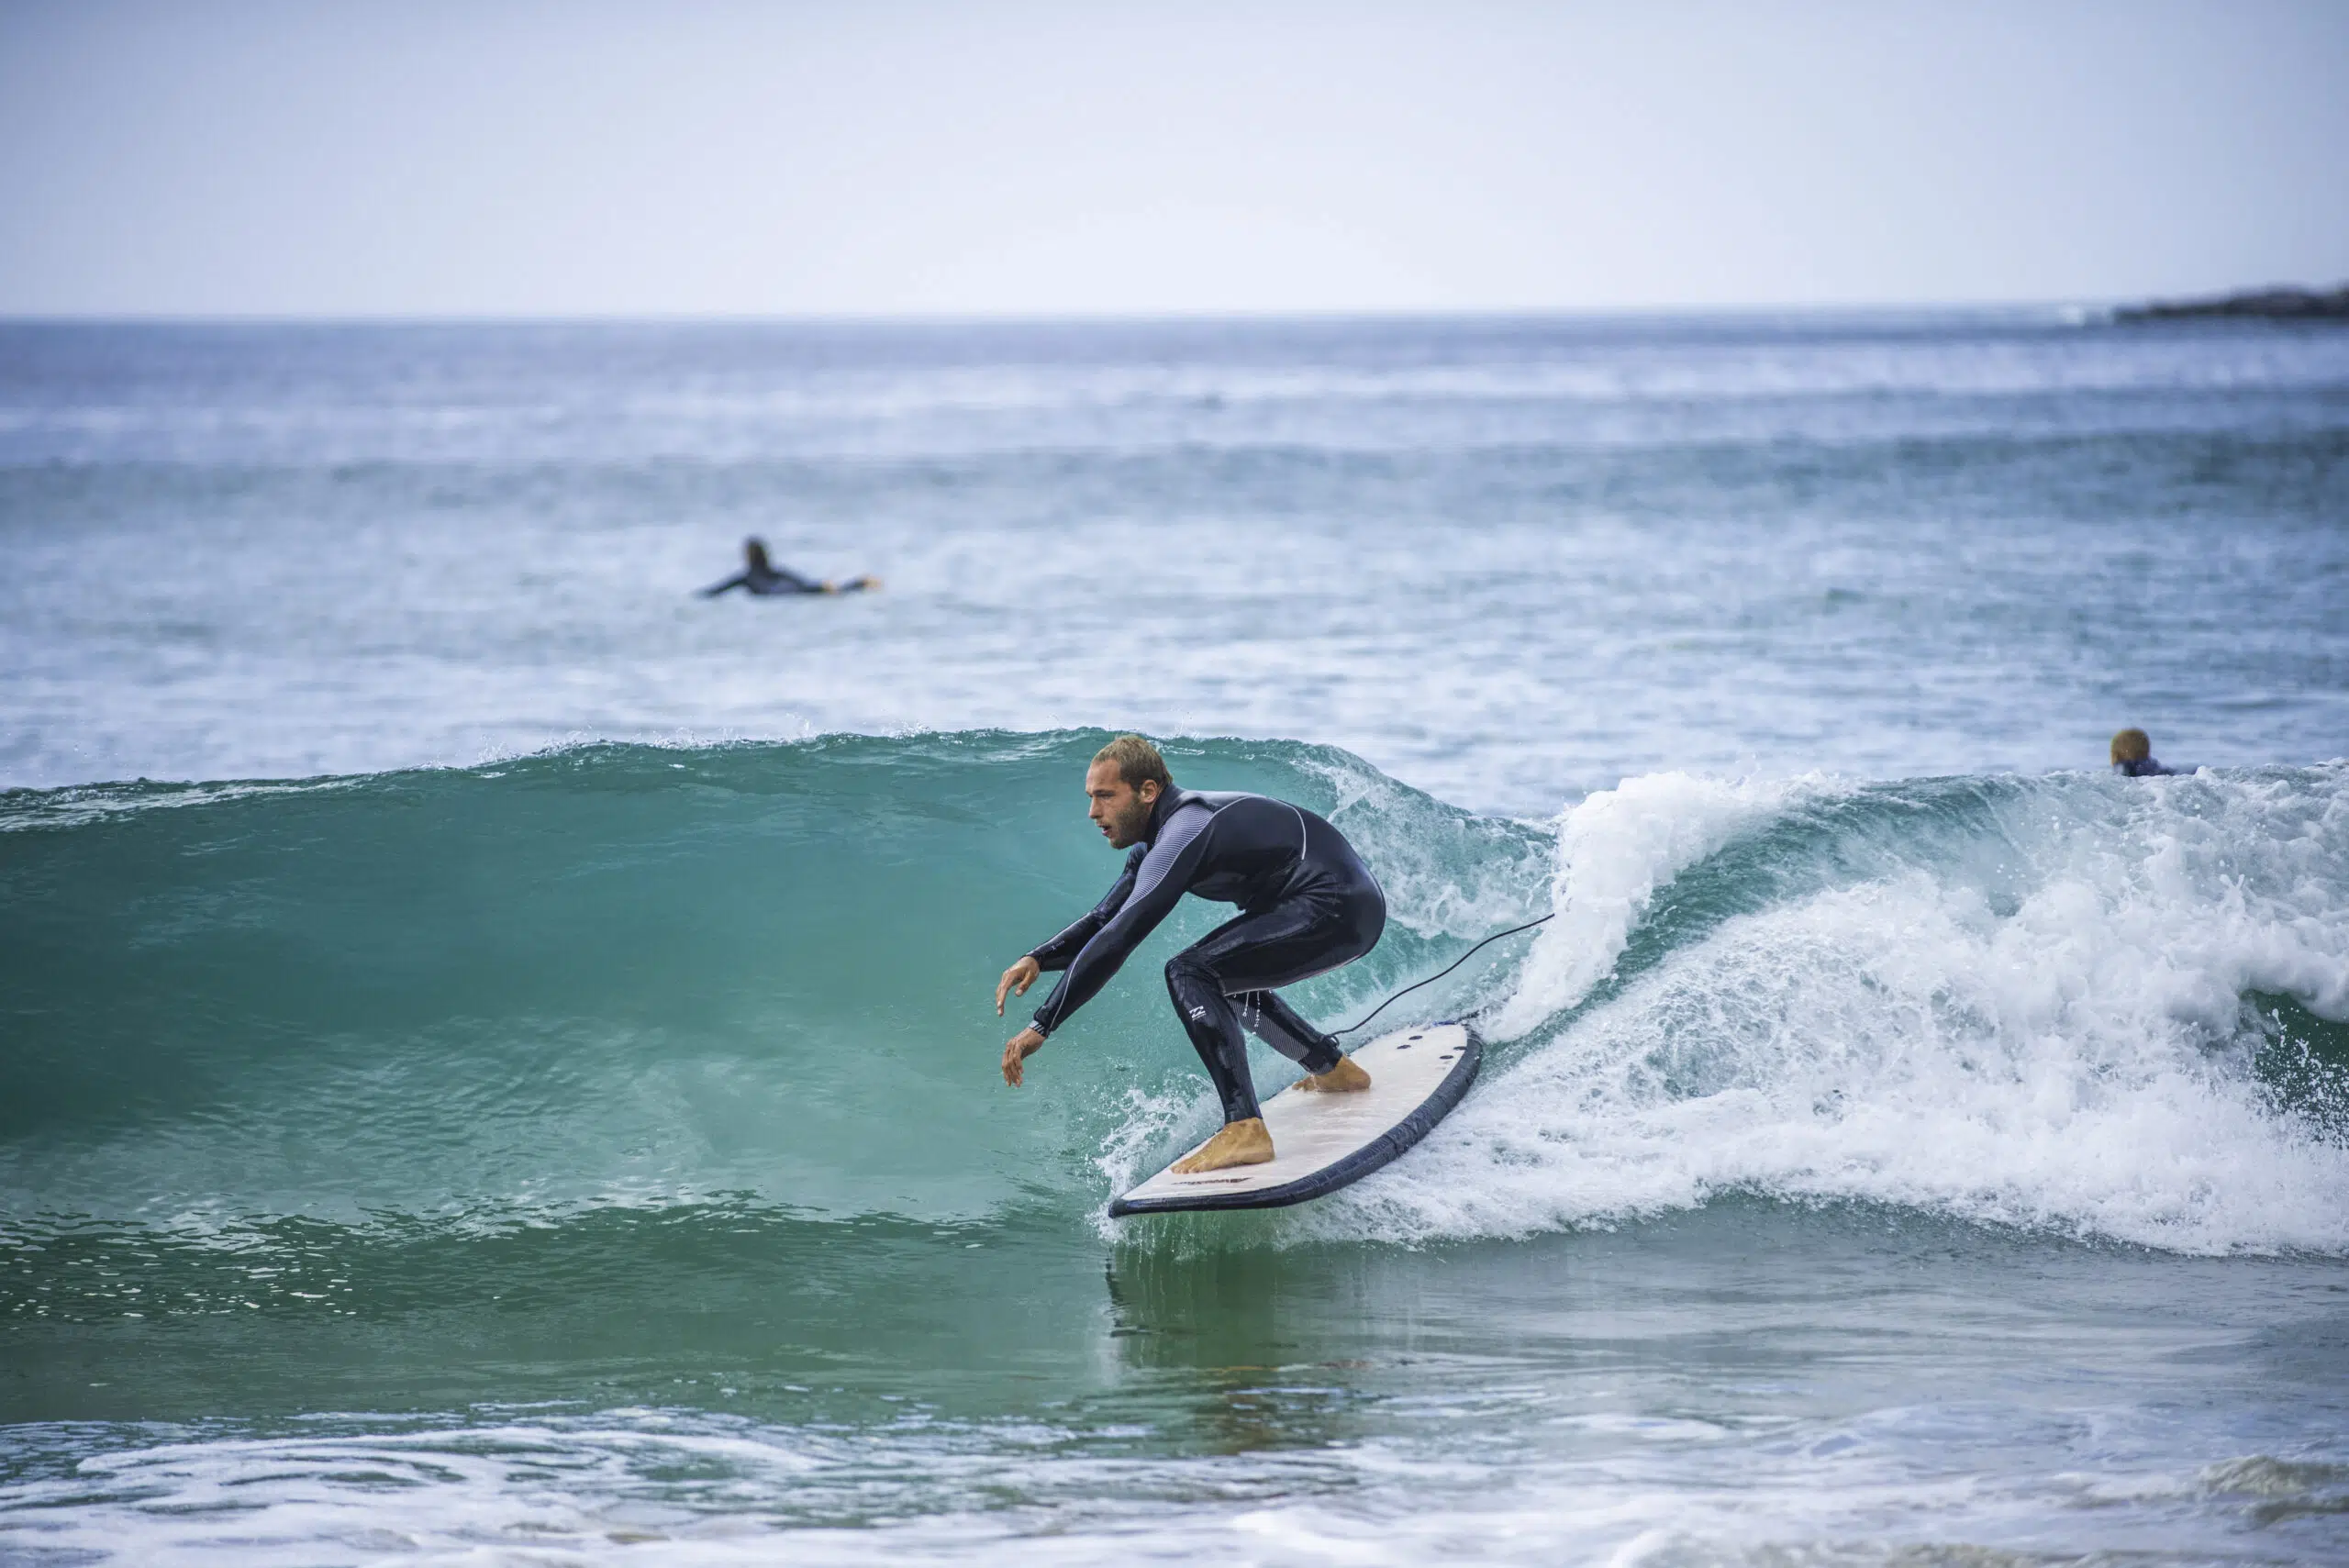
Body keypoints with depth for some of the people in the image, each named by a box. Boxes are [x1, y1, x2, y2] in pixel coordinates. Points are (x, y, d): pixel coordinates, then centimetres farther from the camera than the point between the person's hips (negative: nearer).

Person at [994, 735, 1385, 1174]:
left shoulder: (1183, 833, -19)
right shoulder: (1161, 835, 13)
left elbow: (1119, 938, -24)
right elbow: (1105, 919, 19)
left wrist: (1041, 1027, -24)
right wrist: (1038, 959, 1)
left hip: (1338, 909, -11)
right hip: (1358, 907, 11)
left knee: (1190, 973, -19)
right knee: (1225, 974, 29)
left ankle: (1245, 1130, -26)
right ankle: (1335, 1069, 39)